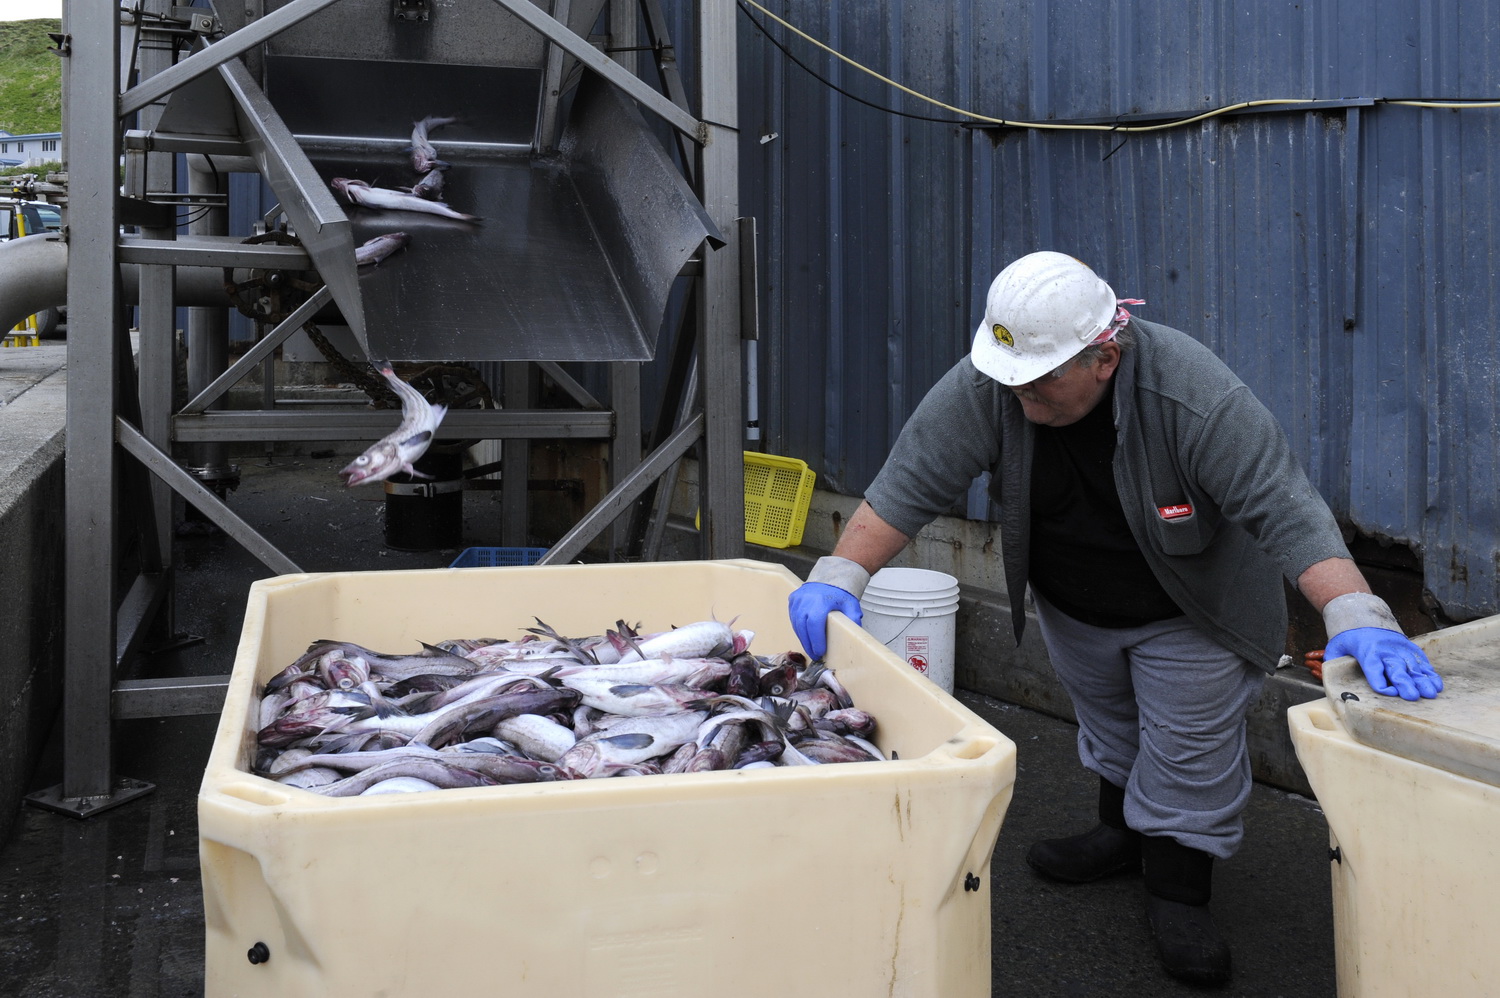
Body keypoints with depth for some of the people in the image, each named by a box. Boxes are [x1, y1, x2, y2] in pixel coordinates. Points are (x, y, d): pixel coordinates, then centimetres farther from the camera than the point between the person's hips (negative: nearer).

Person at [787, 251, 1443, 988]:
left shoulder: (1199, 400, -37)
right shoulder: (985, 387, -28)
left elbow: (1284, 510, -39)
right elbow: (910, 486, -24)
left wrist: (1357, 616, -50)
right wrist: (839, 576, -34)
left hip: (1187, 616, -4)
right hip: (1071, 608, 4)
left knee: (1189, 754, 3)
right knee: (1108, 728, 23)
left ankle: (1178, 889, 24)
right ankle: (1124, 833, 48)